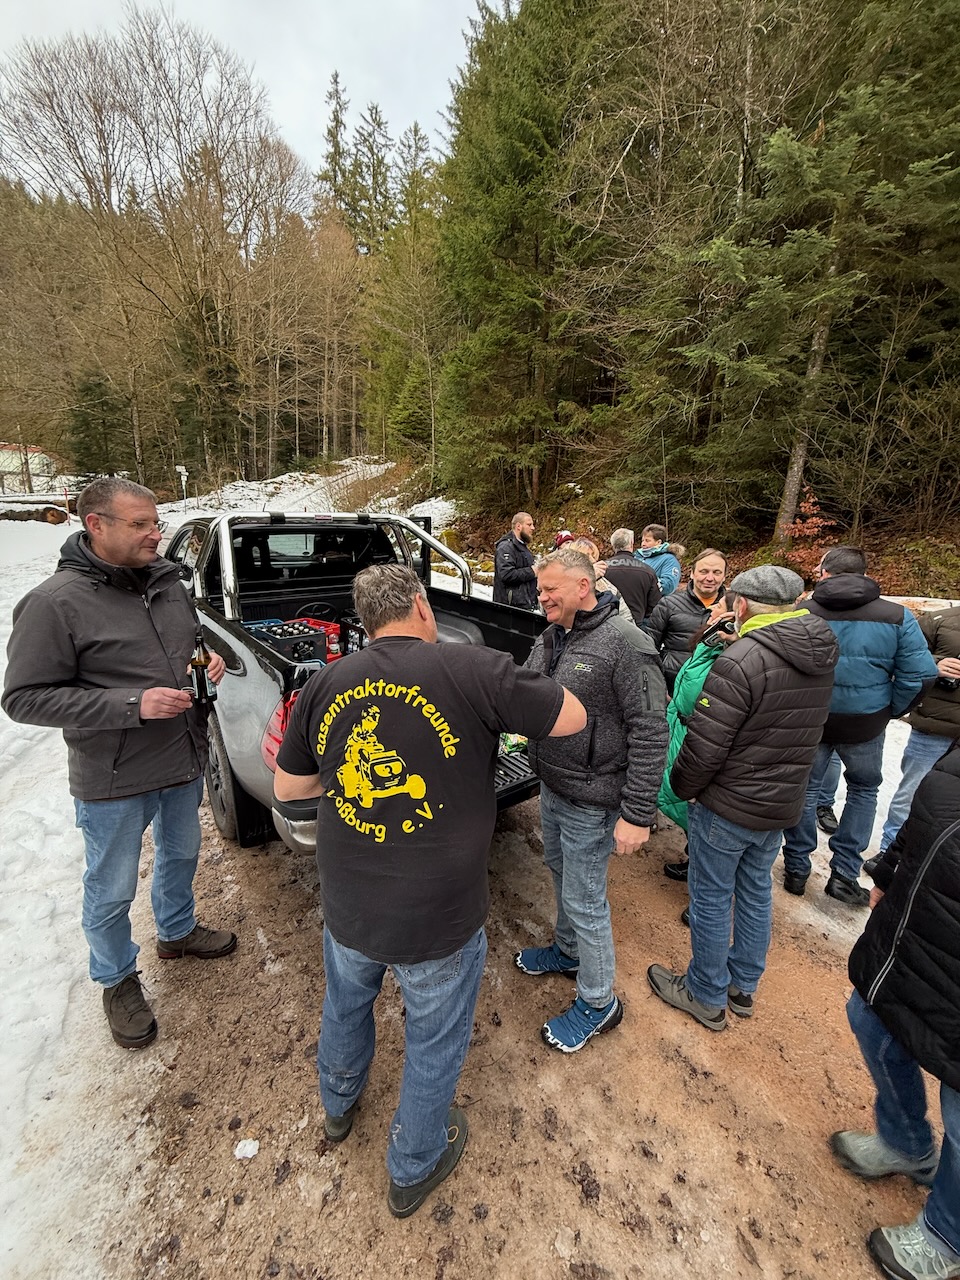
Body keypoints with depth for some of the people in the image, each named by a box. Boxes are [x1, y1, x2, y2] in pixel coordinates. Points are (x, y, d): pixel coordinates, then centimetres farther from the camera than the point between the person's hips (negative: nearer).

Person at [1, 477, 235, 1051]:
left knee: (181, 855, 27)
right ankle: (118, 979, 43)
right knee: (112, 892, 16)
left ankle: (178, 931, 54)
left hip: (184, 764, 6)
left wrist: (209, 661, -7)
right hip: (114, 783, -6)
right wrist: (132, 703, -28)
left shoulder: (168, 580, -1)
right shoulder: (55, 603, -19)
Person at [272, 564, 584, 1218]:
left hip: (347, 909, 5)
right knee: (434, 1042, 24)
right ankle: (413, 1169, 50)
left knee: (345, 1006, 34)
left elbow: (288, 787, 6)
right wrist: (512, 693, 7)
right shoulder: (473, 669, -21)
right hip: (439, 921, -4)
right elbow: (573, 717, -9)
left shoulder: (325, 685, -7)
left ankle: (338, 1106, 63)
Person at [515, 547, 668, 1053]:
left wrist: (637, 815, -21)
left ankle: (597, 1003, 34)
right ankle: (567, 949, 53)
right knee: (561, 871, 27)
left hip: (590, 802, -8)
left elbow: (650, 732, -22)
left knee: (584, 900, 9)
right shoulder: (550, 639, 2)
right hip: (551, 788, 8)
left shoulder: (625, 643, -23)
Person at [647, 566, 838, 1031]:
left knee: (711, 898, 11)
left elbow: (704, 745, -23)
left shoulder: (741, 661, -27)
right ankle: (743, 986, 42)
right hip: (782, 802, 8)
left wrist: (681, 787, -8)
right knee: (755, 890, 23)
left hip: (727, 805, -7)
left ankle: (707, 996, 31)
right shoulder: (822, 657, 0)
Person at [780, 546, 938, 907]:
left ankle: (796, 868, 28)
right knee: (863, 790, 23)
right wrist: (890, 709, 6)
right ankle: (844, 874, 24)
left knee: (805, 790, 16)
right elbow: (921, 673, -9)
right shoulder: (897, 616, -8)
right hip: (865, 723, 1)